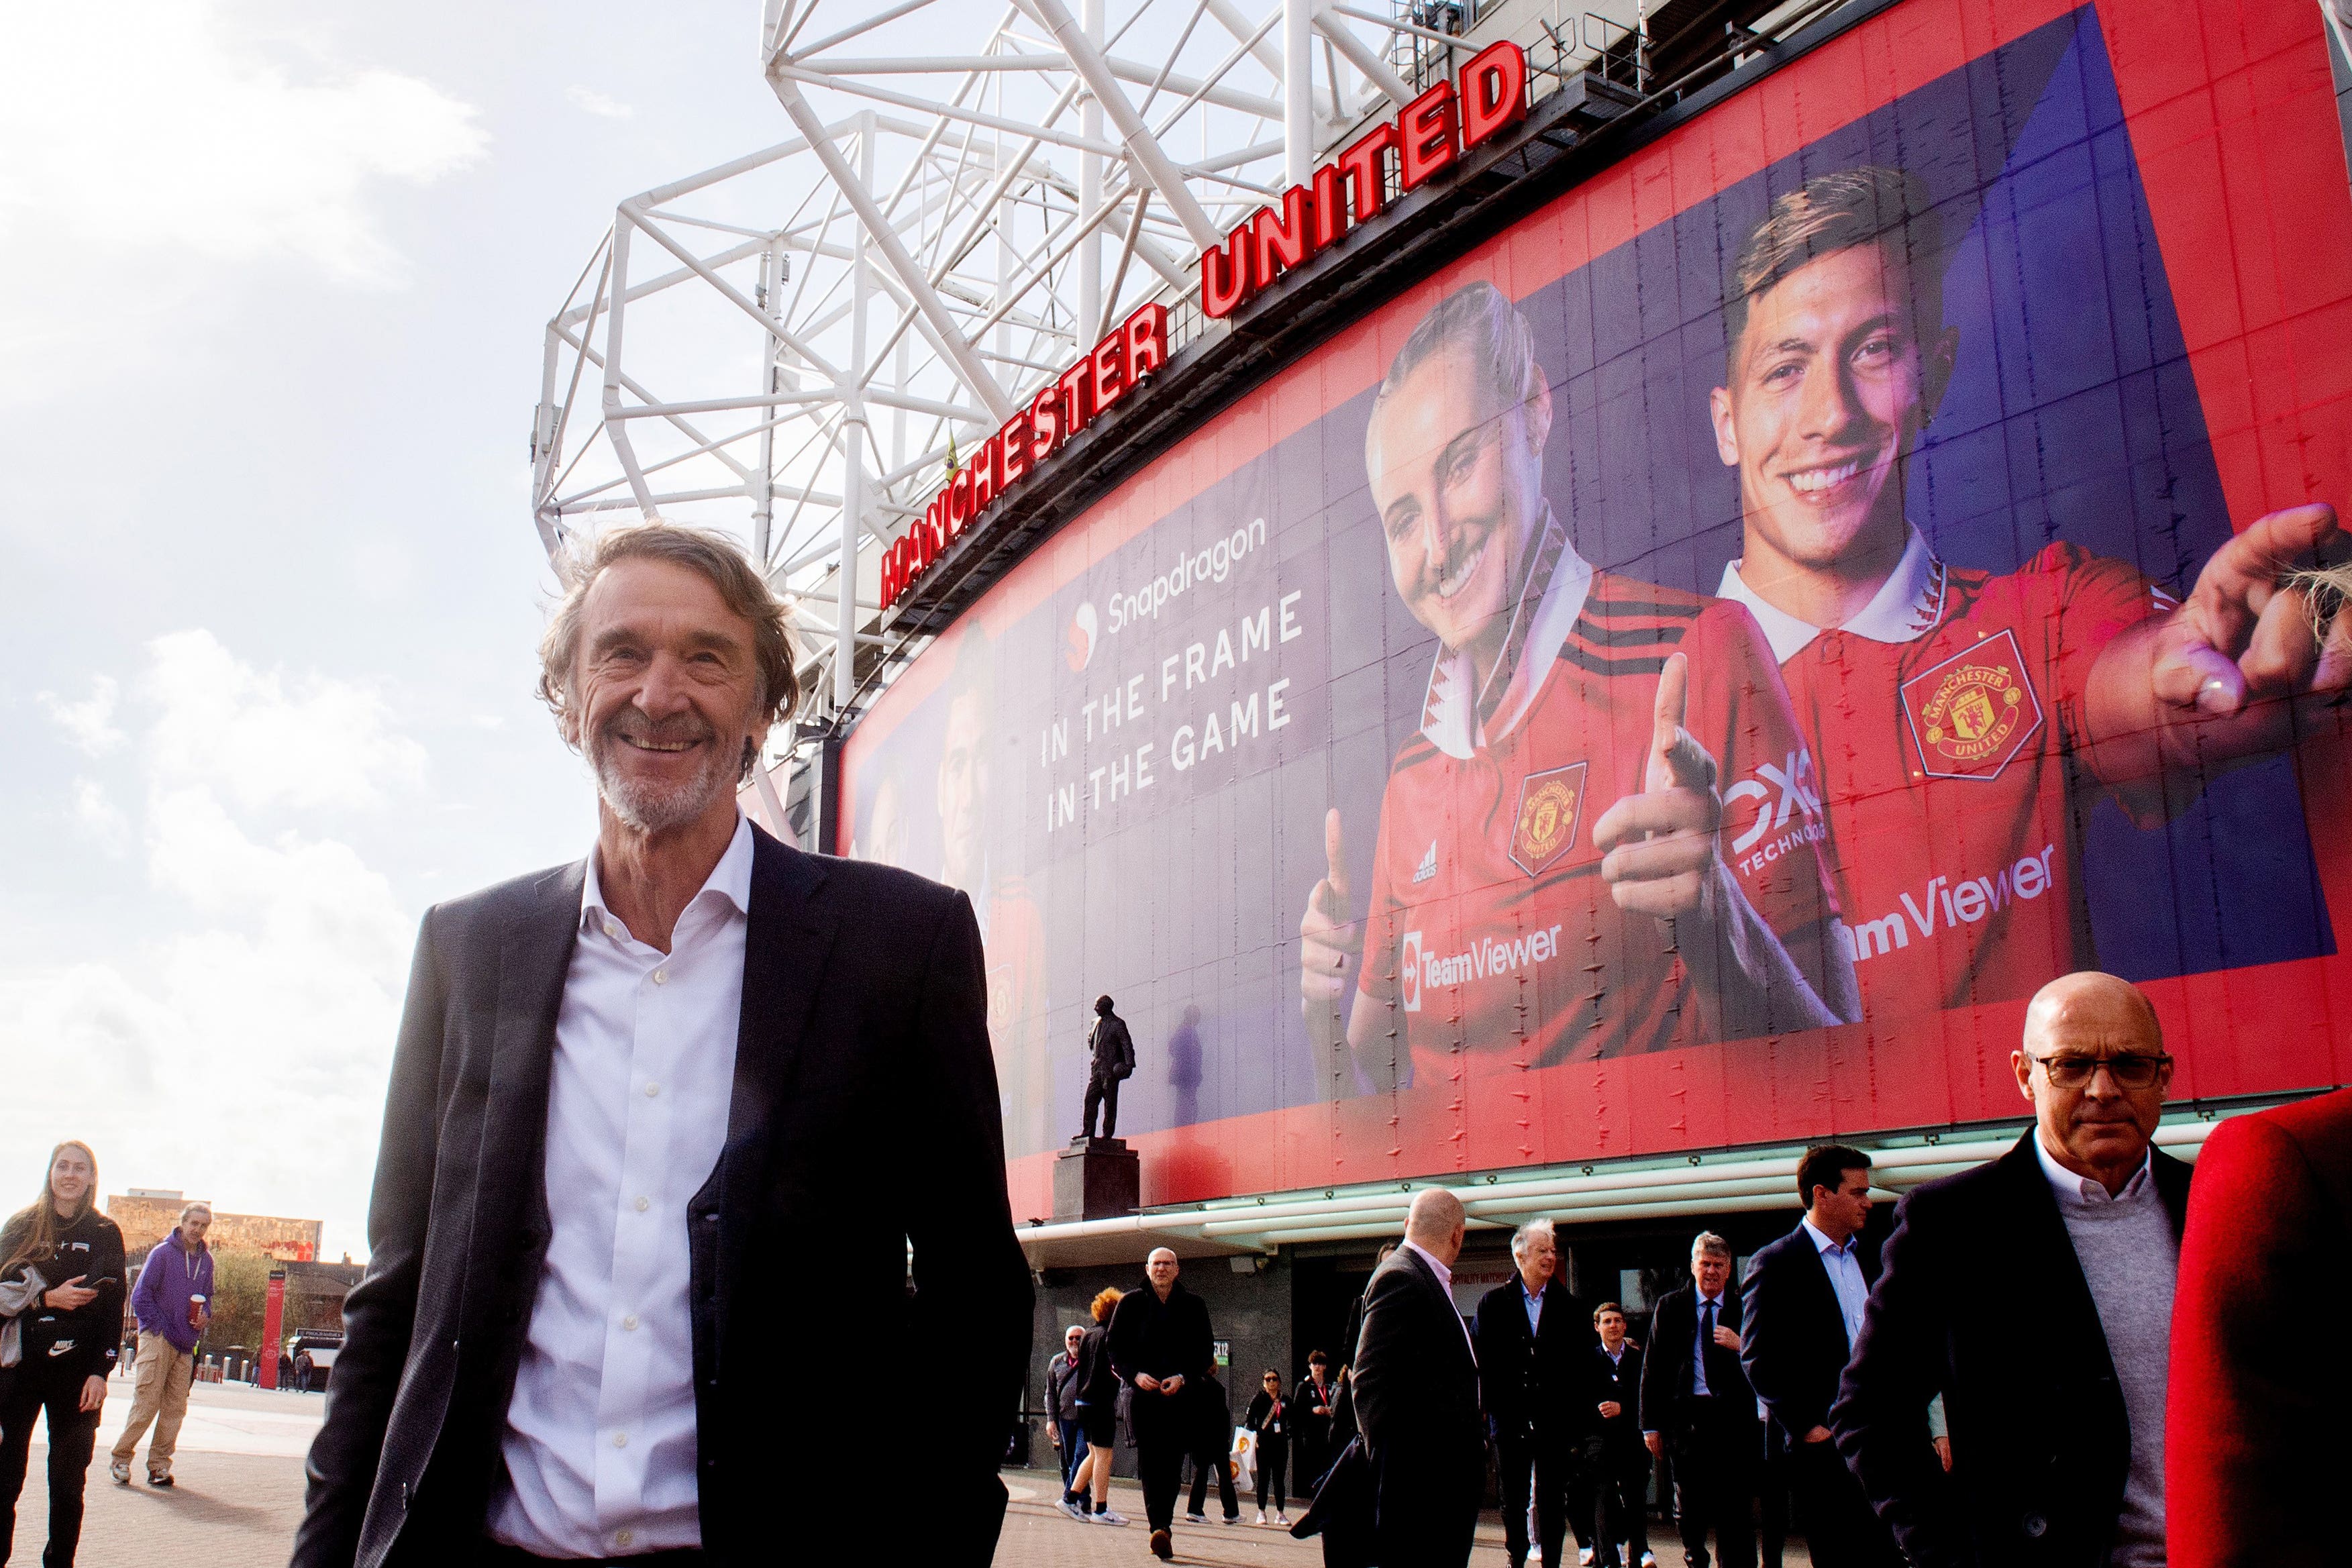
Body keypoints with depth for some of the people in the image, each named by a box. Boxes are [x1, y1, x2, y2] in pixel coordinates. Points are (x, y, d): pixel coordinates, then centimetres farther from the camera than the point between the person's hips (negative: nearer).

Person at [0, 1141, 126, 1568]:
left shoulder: (105, 1234, 7)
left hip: (77, 1373, 0)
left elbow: (114, 1306, 3)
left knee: (68, 1484, 2)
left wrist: (101, 1371, -5)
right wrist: (48, 1299, -13)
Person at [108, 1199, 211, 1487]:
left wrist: (205, 1317, 3)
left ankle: (159, 1463, 10)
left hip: (186, 1345, 6)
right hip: (159, 1339, -5)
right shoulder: (162, 1253, -4)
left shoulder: (206, 1260, 13)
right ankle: (120, 1458, 3)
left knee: (175, 1408, 4)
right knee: (146, 1403, -9)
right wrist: (160, 1328, -11)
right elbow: (141, 1296, -6)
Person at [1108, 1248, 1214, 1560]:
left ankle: (1161, 1528, 4)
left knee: (1172, 1466, -3)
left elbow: (1205, 1353, 8)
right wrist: (1136, 1375, -9)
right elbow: (1115, 1349, 8)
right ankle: (1161, 1529, -10)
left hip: (1182, 1397, 1)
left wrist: (1183, 1378, -8)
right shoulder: (1131, 1303, 9)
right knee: (1150, 1465, -8)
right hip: (1142, 1395, 0)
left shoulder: (1193, 1306, 10)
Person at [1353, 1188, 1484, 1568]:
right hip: (1417, 1476, -10)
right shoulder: (1400, 1280, -13)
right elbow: (1371, 1381, -17)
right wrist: (1386, 1461, -17)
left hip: (1448, 1476, 10)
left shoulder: (1433, 1282, 17)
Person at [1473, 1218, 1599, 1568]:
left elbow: (1583, 1367, 3)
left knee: (1552, 1500, 5)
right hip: (1510, 1418, 0)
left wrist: (1580, 1419, -3)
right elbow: (1479, 1359, 2)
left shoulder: (1570, 1307, 4)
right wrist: (1487, 1405, -5)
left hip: (1555, 1421, 0)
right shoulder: (1493, 1303, 3)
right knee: (1512, 1499, 10)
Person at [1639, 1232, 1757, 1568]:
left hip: (1733, 1418, -1)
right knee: (1688, 1507, 9)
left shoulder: (1744, 1309, 5)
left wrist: (1741, 1347, -16)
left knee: (1736, 1510, 0)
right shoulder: (1671, 1306, 7)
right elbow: (1653, 1367, 5)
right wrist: (1651, 1424, 0)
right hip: (1686, 1417, 1)